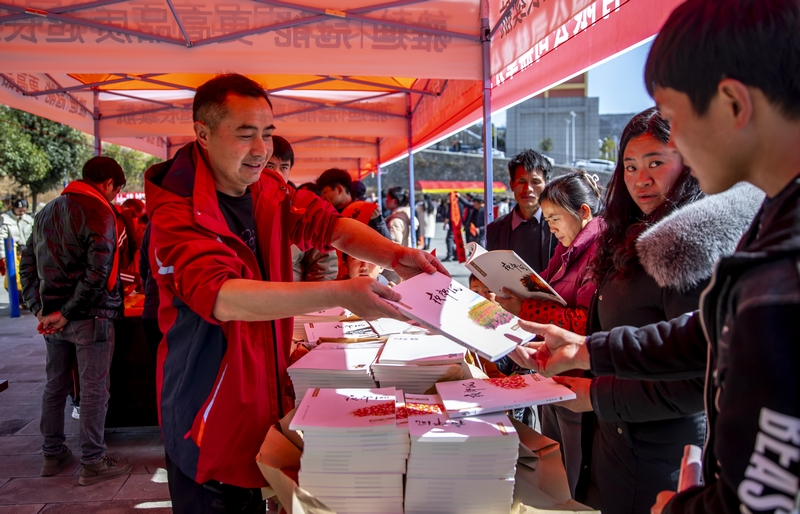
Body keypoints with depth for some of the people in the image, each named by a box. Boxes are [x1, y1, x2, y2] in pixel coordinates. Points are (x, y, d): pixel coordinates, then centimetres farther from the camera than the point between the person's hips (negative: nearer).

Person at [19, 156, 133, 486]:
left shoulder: (47, 211, 14)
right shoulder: (99, 212, -13)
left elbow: (27, 263, 17)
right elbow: (98, 270, -22)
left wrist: (39, 307, 10)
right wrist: (68, 313, -16)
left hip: (52, 315, 8)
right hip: (89, 316, -8)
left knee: (55, 385, 17)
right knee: (94, 389, 0)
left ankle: (52, 455, 28)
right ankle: (93, 463, 7)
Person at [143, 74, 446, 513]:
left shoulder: (271, 192, 0)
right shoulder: (178, 214, -22)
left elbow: (330, 225, -5)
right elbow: (220, 296, -36)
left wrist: (394, 257, -26)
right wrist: (339, 294, -45)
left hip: (265, 401, 6)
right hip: (209, 422, -6)